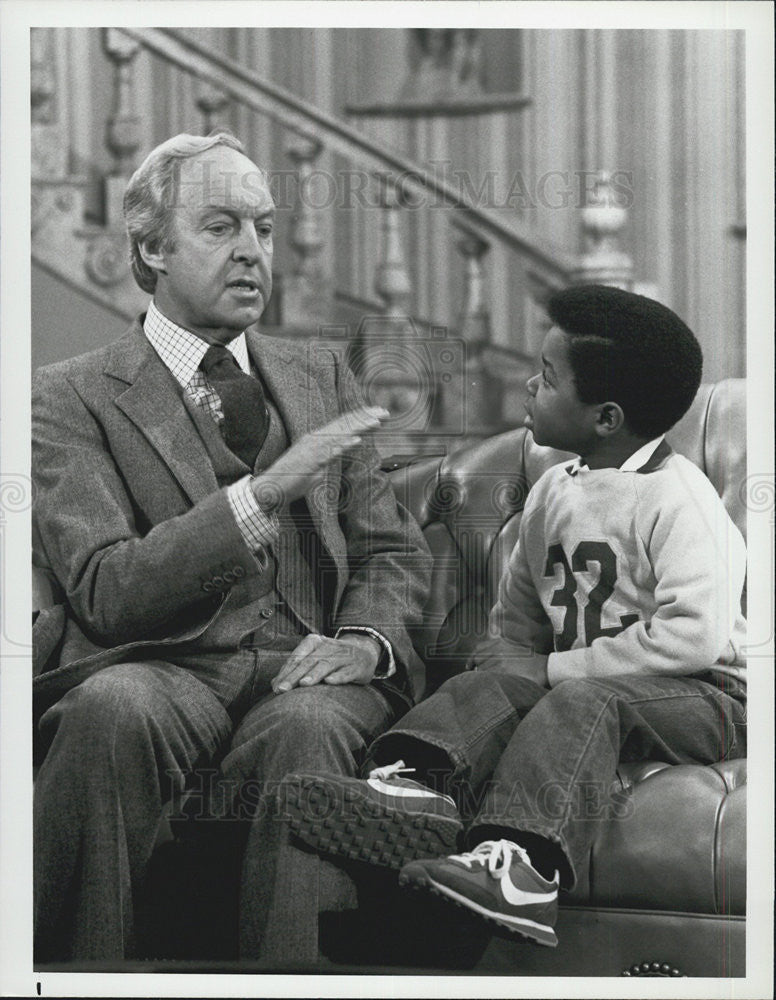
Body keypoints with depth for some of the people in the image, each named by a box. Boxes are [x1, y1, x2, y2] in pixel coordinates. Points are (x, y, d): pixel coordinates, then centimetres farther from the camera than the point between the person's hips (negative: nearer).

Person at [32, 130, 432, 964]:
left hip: (300, 670, 2)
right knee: (113, 710, -37)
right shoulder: (70, 399, 6)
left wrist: (366, 638, -5)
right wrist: (263, 494, -18)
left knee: (305, 726, -34)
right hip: (162, 668, -2)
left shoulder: (319, 377, 22)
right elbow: (104, 590, -7)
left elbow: (392, 549, 20)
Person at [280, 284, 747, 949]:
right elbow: (512, 626, 21)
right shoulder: (553, 494, 14)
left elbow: (693, 638, -22)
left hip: (706, 700, -7)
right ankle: (416, 784, -44)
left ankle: (522, 859, -55)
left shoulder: (679, 499, -11)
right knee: (496, 681, -18)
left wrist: (558, 668, -17)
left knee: (580, 702, -34)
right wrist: (511, 667, -3)